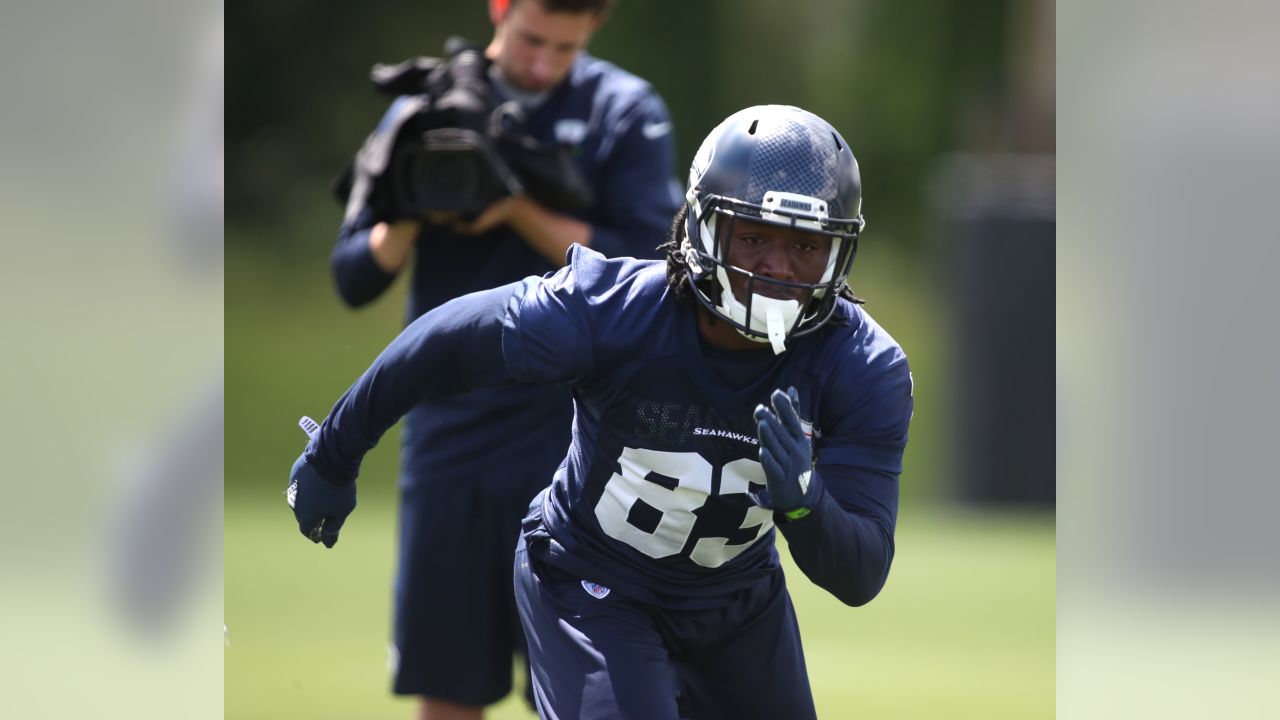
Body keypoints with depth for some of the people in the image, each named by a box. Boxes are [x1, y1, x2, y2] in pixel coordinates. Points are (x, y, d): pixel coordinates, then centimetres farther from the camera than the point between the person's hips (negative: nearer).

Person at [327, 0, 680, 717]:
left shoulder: (627, 113, 1)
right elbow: (355, 277, 7)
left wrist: (521, 211, -16)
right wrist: (409, 219, -13)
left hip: (576, 436, -3)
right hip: (449, 435, 3)